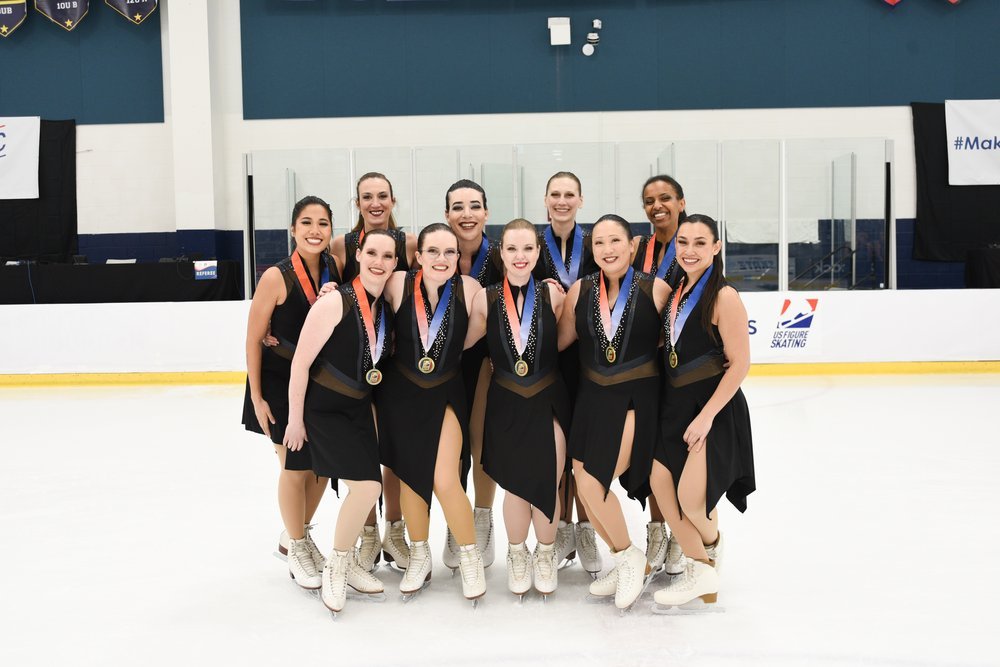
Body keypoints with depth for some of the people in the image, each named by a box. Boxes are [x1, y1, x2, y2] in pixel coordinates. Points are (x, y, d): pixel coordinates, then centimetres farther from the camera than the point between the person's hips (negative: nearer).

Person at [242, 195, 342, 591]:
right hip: (281, 381, -5)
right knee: (294, 467, 2)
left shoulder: (335, 269, -4)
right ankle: (297, 550, 25)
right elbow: (254, 338, -11)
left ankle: (296, 535, 37)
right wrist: (256, 396, -10)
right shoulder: (277, 277, -18)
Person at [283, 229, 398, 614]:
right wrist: (295, 419, -12)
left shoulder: (387, 308, 0)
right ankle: (335, 567, 7)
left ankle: (347, 562, 32)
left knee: (369, 487, 8)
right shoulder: (336, 303, -21)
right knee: (366, 486, -16)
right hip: (322, 408, -7)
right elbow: (300, 363, -17)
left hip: (359, 409, 7)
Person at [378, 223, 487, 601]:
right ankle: (419, 557, 35)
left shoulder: (469, 289, -13)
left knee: (445, 482, -11)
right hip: (402, 393, 1)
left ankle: (470, 556, 15)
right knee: (410, 477, 12)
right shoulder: (398, 285, -14)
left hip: (447, 395, -1)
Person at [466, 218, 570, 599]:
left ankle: (545, 554, 33)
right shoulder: (486, 299, -5)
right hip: (506, 405, 0)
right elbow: (464, 343, 4)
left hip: (548, 402, 0)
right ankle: (517, 555, 37)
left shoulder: (552, 295, -5)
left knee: (547, 485, 6)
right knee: (515, 486, 10)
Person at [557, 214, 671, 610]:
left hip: (638, 399, -5)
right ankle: (625, 563, 29)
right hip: (593, 397, 5)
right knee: (586, 483, 5)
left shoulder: (655, 289, -9)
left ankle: (628, 557, 14)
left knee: (592, 481, -13)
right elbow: (558, 341, 4)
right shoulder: (581, 290, 1)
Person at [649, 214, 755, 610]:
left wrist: (707, 415, -18)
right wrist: (674, 405, 3)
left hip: (713, 407, -7)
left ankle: (712, 543, 27)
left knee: (690, 498, -10)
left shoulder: (723, 297, -15)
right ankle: (698, 569, 16)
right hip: (675, 404, 7)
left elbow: (740, 363, -16)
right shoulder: (677, 291, 6)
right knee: (660, 481, 0)